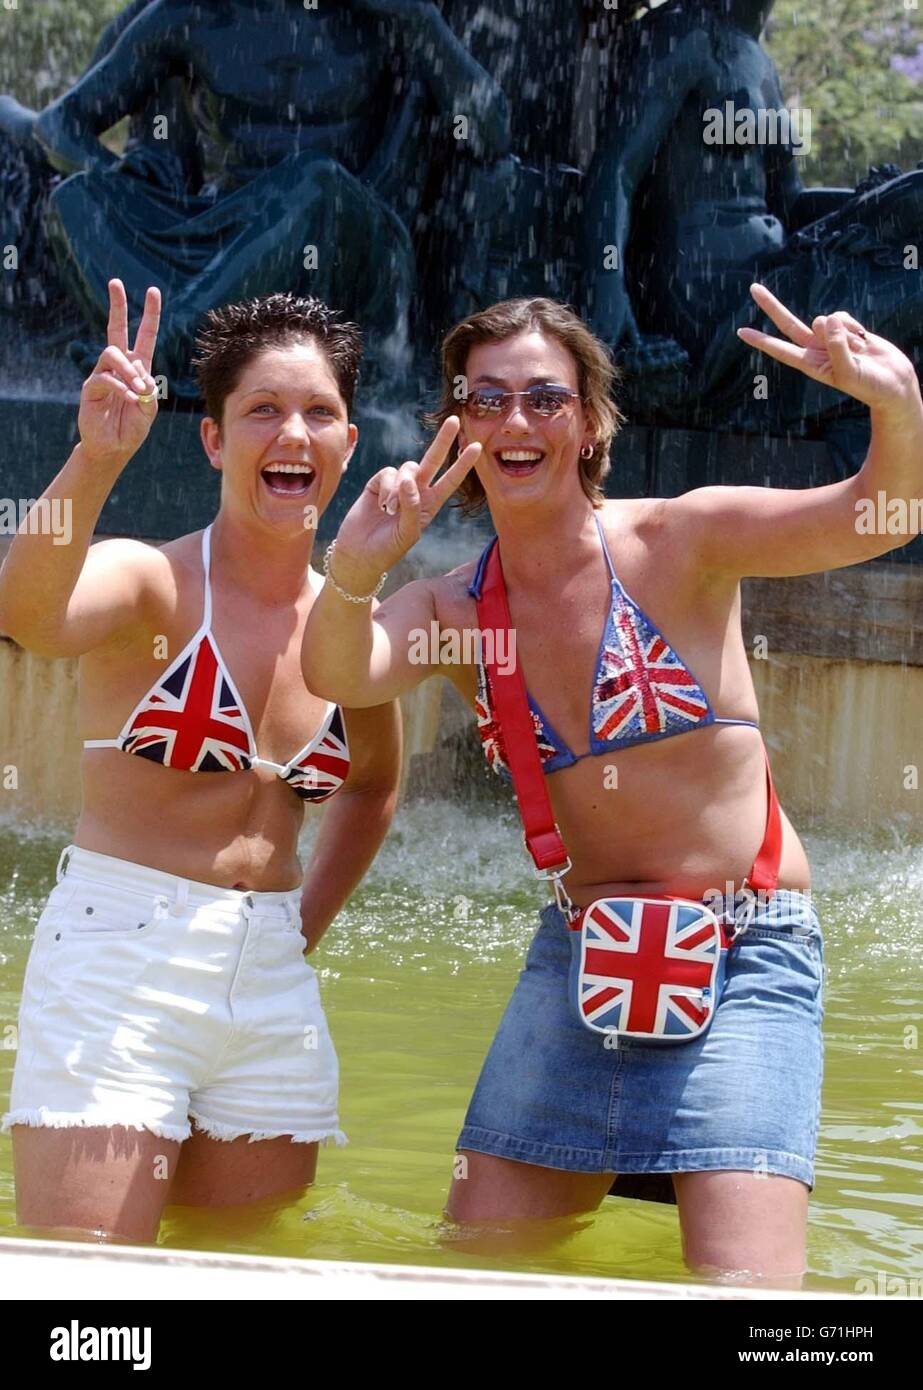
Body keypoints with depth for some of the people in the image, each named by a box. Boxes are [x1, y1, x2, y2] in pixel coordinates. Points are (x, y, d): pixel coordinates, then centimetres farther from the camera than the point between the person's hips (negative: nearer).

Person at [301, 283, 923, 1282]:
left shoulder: (677, 542, -8)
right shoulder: (451, 612, 3)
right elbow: (337, 676, -18)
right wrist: (353, 571, -40)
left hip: (745, 950, -4)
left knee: (746, 1296, -16)